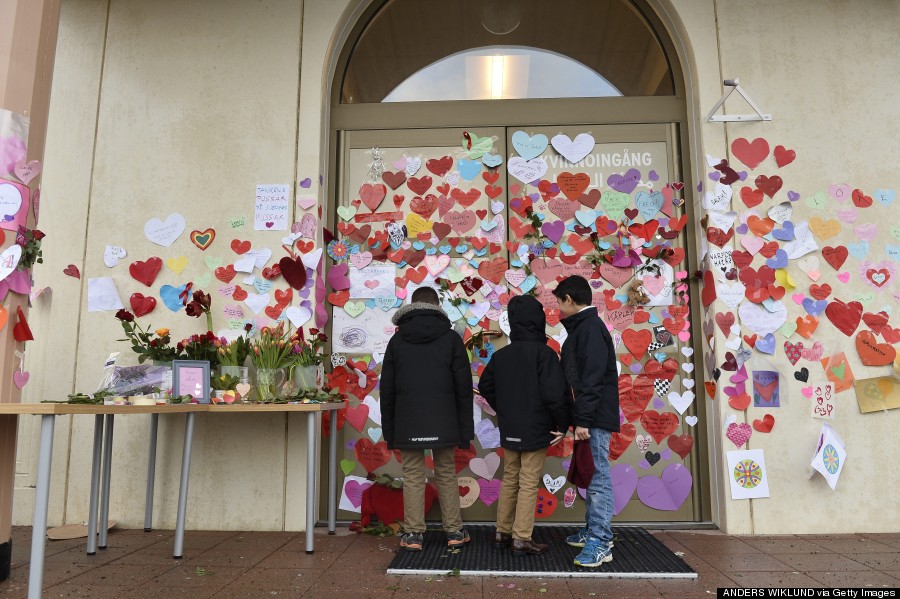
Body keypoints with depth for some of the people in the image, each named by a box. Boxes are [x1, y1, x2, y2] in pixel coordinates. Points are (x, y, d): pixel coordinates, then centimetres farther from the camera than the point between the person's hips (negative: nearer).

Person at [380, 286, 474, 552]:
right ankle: (454, 532, 18)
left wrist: (389, 430, 11)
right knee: (446, 474, 10)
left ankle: (413, 534, 11)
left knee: (413, 477, 7)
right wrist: (465, 429, 5)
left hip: (408, 424, 0)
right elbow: (463, 387, 0)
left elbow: (387, 389, 6)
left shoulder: (397, 340, 7)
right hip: (443, 423, 0)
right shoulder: (451, 338, 3)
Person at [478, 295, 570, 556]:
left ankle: (503, 532, 25)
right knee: (529, 484, 2)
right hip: (536, 431, -6)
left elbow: (485, 386, 13)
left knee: (510, 479, 17)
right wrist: (562, 424, -9)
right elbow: (555, 394, -22)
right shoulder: (544, 354, -15)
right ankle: (522, 539, 8)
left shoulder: (500, 355, 4)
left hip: (509, 431, 6)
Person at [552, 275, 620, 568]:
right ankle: (593, 531, 25)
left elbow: (591, 379, -21)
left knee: (597, 477, -6)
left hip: (595, 419, -10)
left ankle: (601, 543, -1)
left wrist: (583, 420, -23)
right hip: (591, 419, 10)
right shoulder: (582, 327, 18)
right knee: (590, 475, 15)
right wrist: (580, 418, 20)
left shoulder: (590, 327, -13)